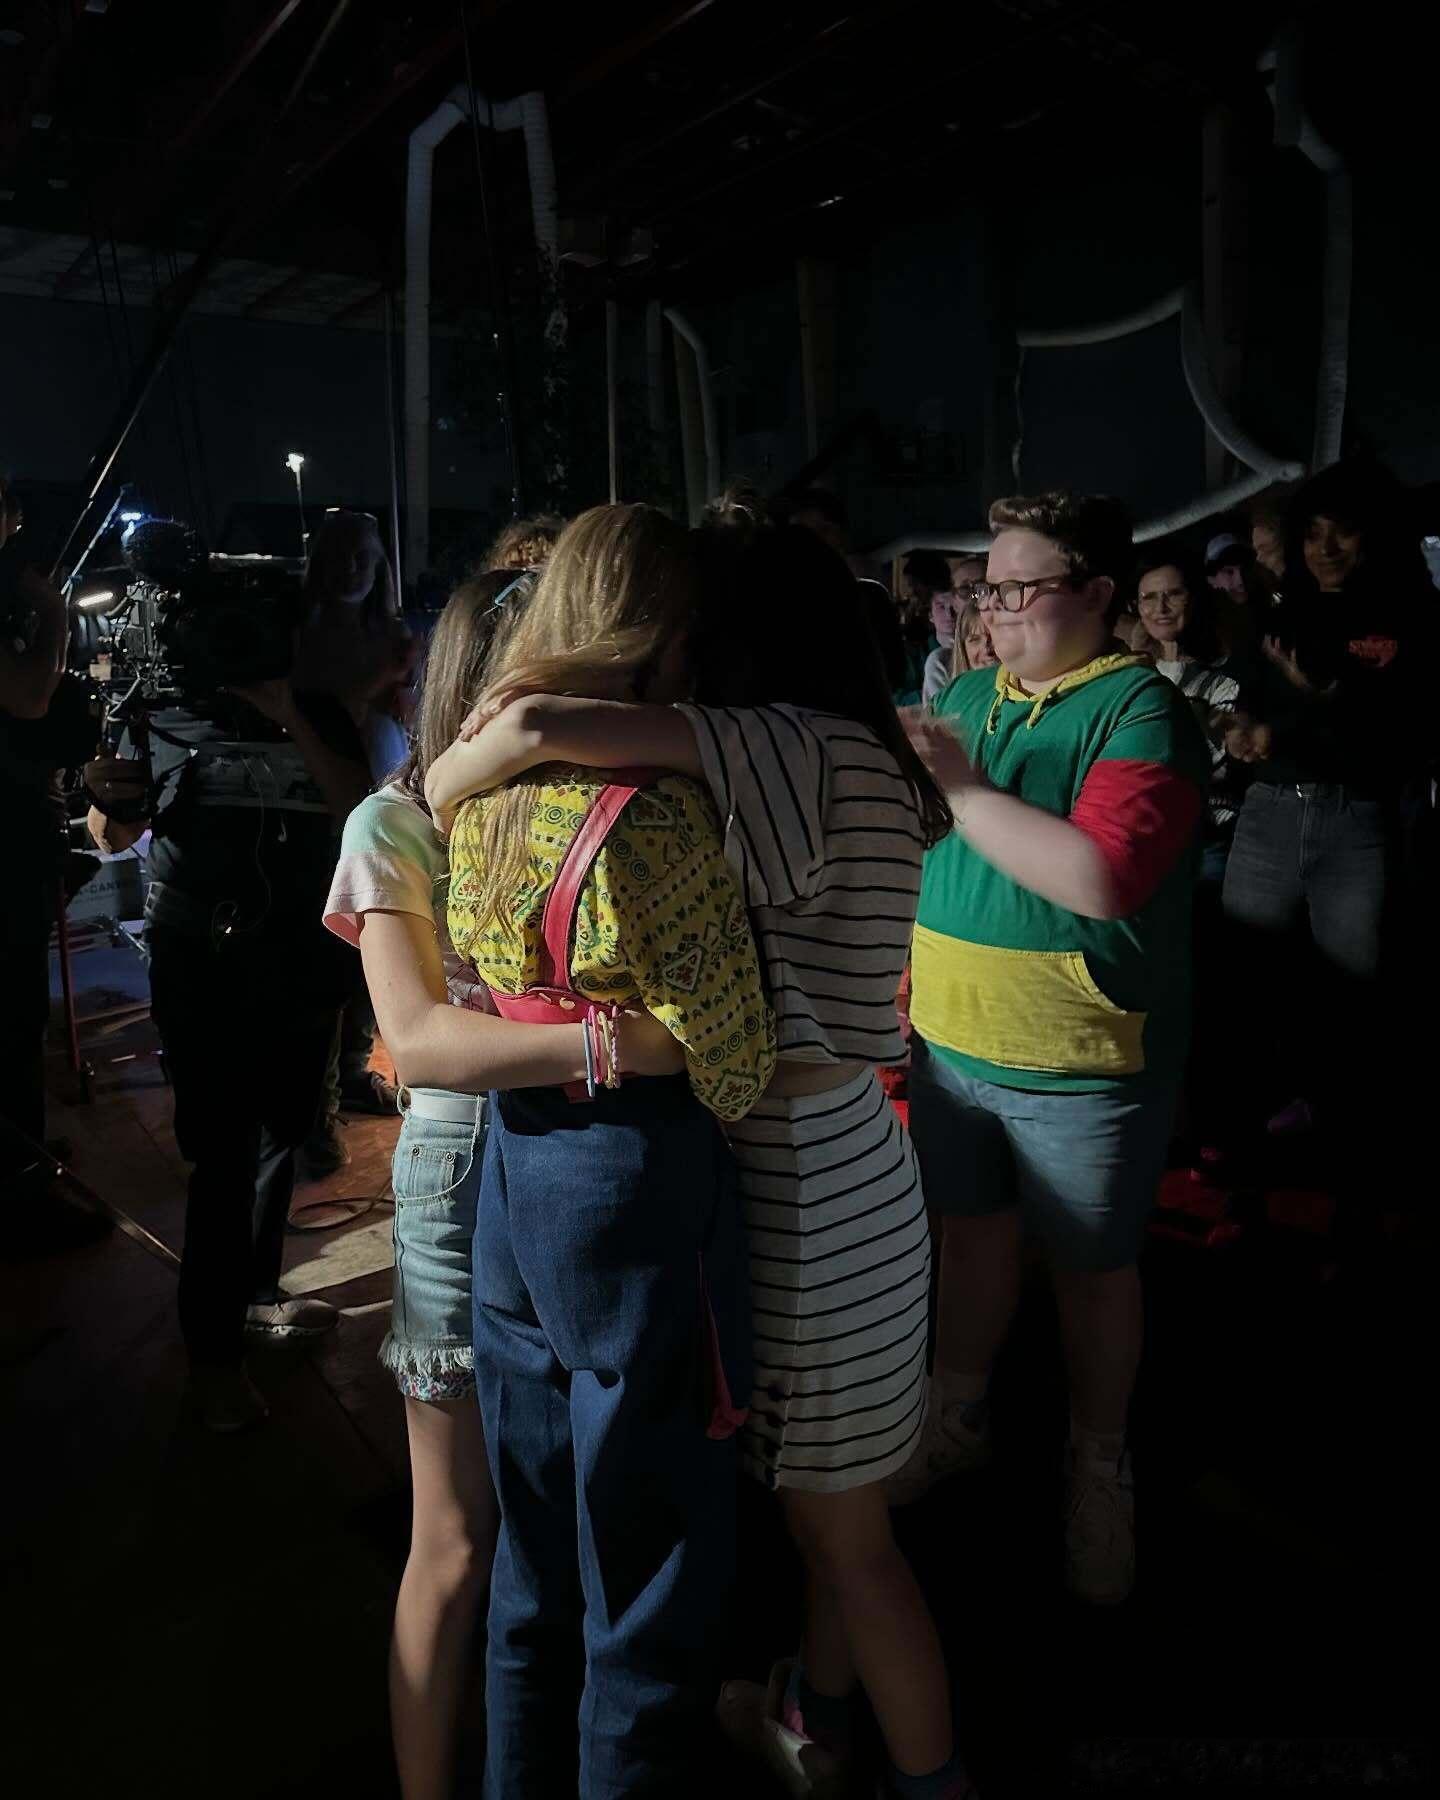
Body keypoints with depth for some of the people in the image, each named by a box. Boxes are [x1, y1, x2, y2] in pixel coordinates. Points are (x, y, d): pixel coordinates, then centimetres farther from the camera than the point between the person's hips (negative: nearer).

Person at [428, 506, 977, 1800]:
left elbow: (538, 726, -30)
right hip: (820, 1159, 8)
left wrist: (424, 796, -13)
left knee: (846, 1530, 14)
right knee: (823, 1502, 27)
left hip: (807, 1188, -8)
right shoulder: (853, 761, 6)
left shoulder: (807, 748, -22)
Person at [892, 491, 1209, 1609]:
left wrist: (962, 784, -24)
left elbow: (1104, 878, -29)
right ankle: (959, 1416, 43)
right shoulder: (970, 697, 5)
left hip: (1079, 1060, -5)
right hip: (953, 1040, 6)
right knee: (975, 1225, 21)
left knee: (1091, 1265, 12)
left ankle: (1099, 1464, 36)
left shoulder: (1141, 710, -14)